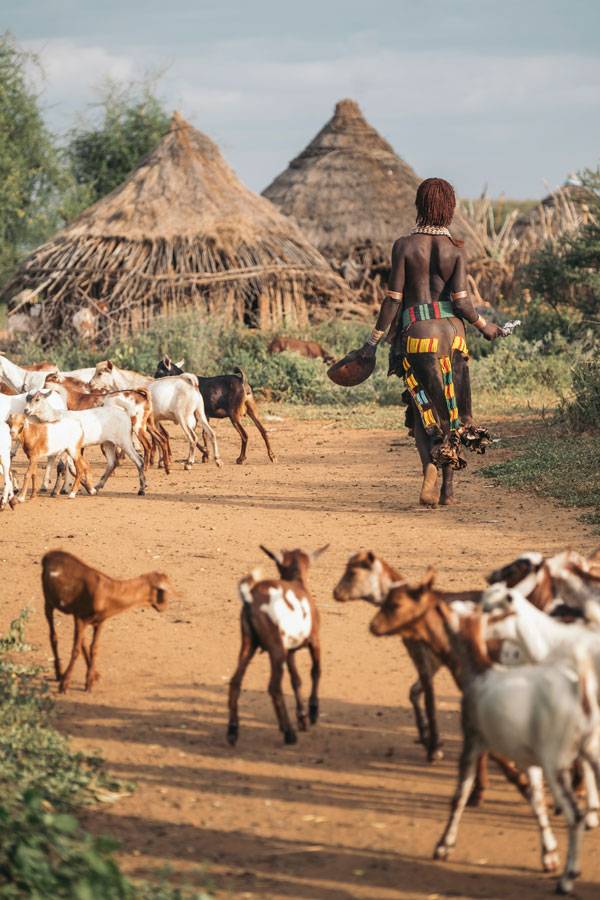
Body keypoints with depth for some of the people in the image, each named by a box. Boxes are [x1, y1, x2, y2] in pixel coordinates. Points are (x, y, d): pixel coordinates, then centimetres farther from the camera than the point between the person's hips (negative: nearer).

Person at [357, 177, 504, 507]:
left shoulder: (404, 246, -5)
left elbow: (393, 298, -7)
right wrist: (484, 326, 13)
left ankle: (430, 463, -21)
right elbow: (461, 300, -6)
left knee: (422, 409, 8)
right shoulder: (455, 250, 0)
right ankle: (447, 487, 13)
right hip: (451, 330, 2)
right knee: (450, 407, 12)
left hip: (416, 331, -2)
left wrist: (373, 341, 0)